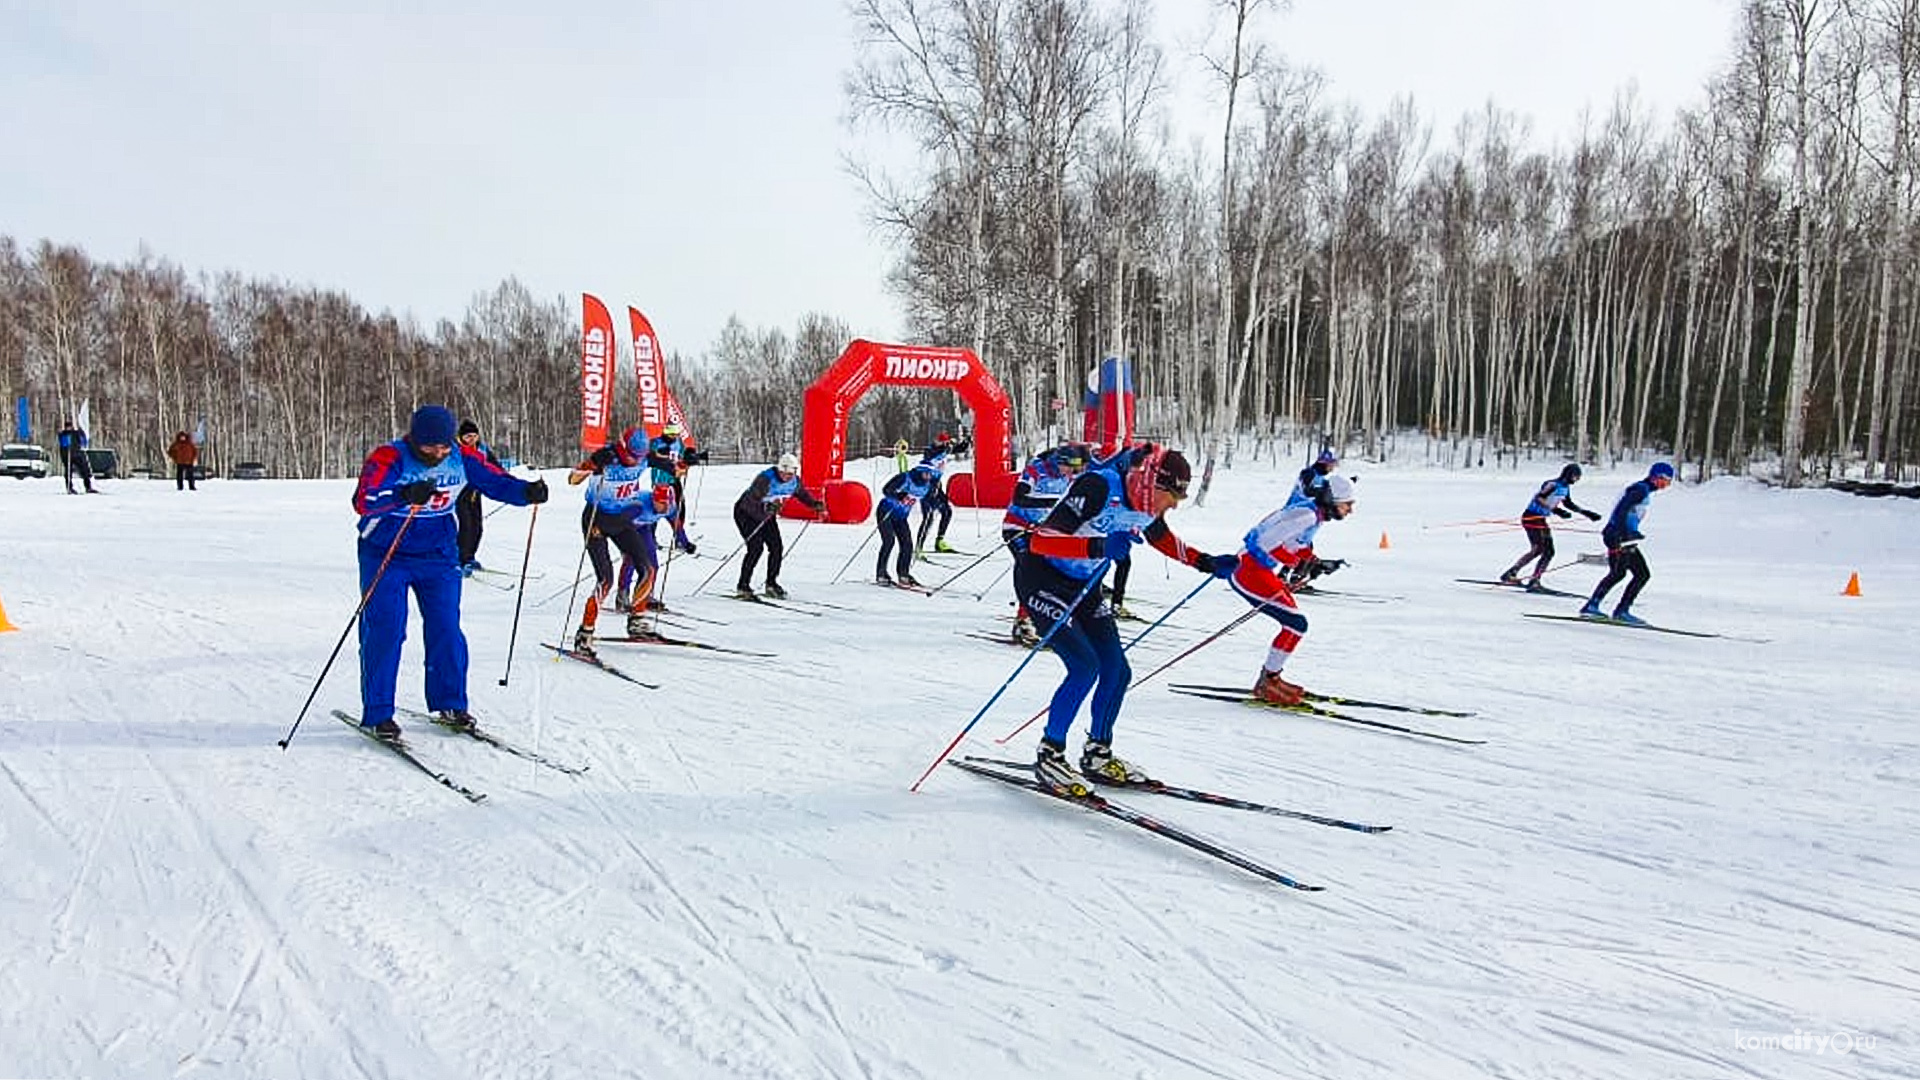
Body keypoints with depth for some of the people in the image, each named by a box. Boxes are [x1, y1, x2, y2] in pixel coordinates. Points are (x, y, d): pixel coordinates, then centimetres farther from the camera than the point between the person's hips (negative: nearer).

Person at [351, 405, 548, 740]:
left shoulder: (461, 460, -6)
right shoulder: (388, 458, -19)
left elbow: (496, 482, 0)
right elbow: (363, 501, -32)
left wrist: (527, 492, -21)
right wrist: (404, 496, -50)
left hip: (439, 555, 4)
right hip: (385, 556, -3)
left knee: (446, 629, 1)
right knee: (384, 631, -7)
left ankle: (450, 703, 15)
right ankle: (377, 713, 4)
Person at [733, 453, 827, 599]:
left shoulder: (794, 481, -12)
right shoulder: (765, 479, -33)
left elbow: (803, 494, 12)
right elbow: (748, 503, -35)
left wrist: (816, 505, 1)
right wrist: (764, 510, -50)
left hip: (767, 515, 7)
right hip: (746, 512, -7)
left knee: (777, 547, -1)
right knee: (756, 547, -19)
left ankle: (771, 584, 16)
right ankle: (743, 587, -10)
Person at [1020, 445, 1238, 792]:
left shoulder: (1148, 506, -6)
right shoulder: (1098, 489, -29)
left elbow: (1162, 538, 18)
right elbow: (1039, 541, -34)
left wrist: (1208, 563, 8)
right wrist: (1099, 546, -44)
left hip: (1084, 587, 8)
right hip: (1040, 578, -8)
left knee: (1117, 671, 2)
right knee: (1085, 666, -18)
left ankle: (1097, 755, 21)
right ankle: (1049, 755, -2)